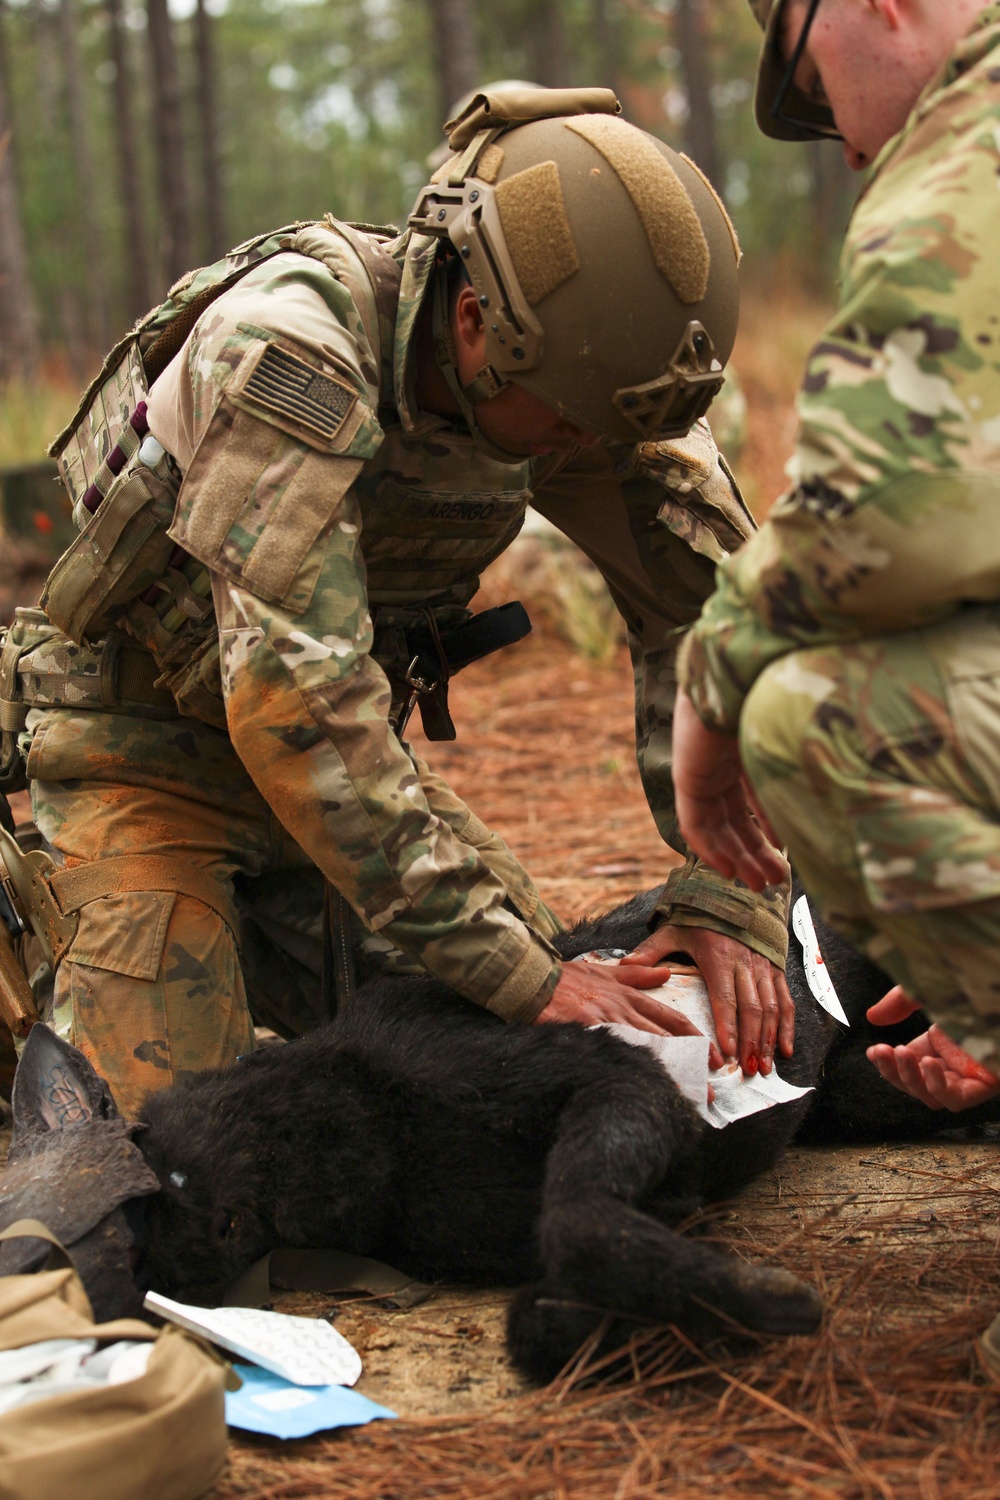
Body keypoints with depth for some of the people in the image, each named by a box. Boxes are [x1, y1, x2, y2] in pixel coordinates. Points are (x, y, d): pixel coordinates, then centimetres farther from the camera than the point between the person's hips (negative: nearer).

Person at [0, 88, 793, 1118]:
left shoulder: (579, 367, -15)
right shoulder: (287, 346, -35)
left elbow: (706, 608, -9)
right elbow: (292, 695, -40)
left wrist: (731, 901, -20)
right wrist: (516, 974, -38)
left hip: (337, 749, 6)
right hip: (141, 748, -6)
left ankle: (235, 929, 21)